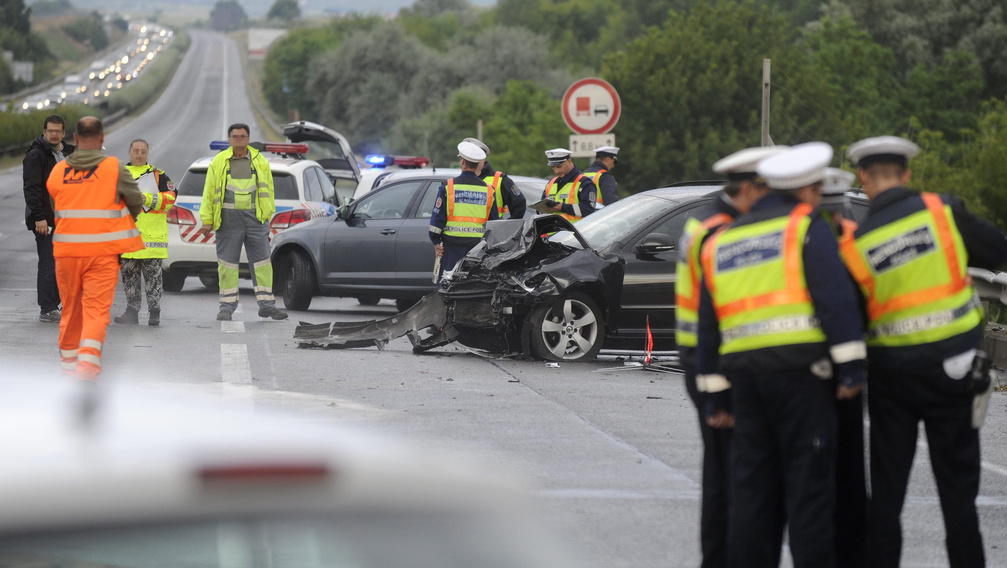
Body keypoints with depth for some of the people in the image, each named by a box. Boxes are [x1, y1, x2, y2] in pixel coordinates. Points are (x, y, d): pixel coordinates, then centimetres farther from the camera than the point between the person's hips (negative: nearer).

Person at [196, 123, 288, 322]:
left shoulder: (260, 162, 10)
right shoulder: (218, 162, 6)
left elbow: (268, 191, 15)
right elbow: (208, 192, 6)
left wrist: (268, 215, 9)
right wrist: (207, 220, 1)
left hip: (255, 216, 1)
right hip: (229, 218, -1)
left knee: (261, 261, -1)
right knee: (227, 262, 1)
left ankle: (266, 304, 2)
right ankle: (227, 305, 7)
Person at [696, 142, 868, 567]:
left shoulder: (720, 244, 20)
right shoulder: (807, 227, 0)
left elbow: (708, 328, 21)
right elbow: (835, 296, -12)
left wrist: (715, 395, 23)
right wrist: (851, 367, -13)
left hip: (744, 372, 6)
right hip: (800, 368, -6)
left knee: (753, 485, 9)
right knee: (809, 482, -4)